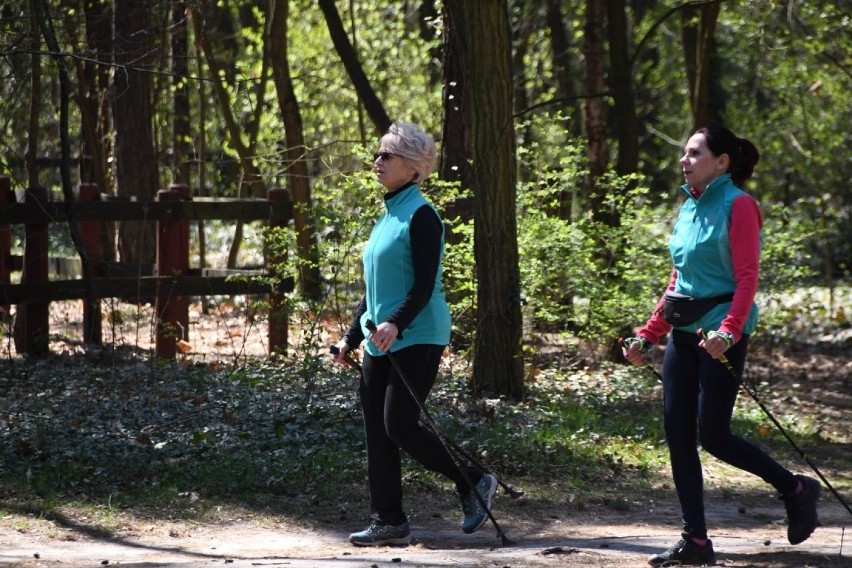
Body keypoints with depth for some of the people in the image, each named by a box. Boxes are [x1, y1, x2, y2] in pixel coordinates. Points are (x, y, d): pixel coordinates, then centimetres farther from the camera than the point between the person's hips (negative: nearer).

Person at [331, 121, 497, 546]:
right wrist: (352, 337, 20)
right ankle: (388, 522, 8)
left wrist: (396, 323, -31)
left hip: (416, 339, -9)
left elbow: (424, 284, -17)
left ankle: (472, 483, 5)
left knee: (399, 427, -11)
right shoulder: (386, 217, 17)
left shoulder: (420, 215, -10)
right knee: (377, 432, 4)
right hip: (380, 343, 9)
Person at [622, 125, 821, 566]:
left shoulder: (738, 206, -8)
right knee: (677, 431, 2)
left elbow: (747, 278, -16)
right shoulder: (688, 209, 14)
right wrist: (648, 336, 16)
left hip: (722, 334, -8)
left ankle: (796, 491, 12)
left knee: (712, 434, -8)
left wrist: (728, 331, -29)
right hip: (685, 332, 8)